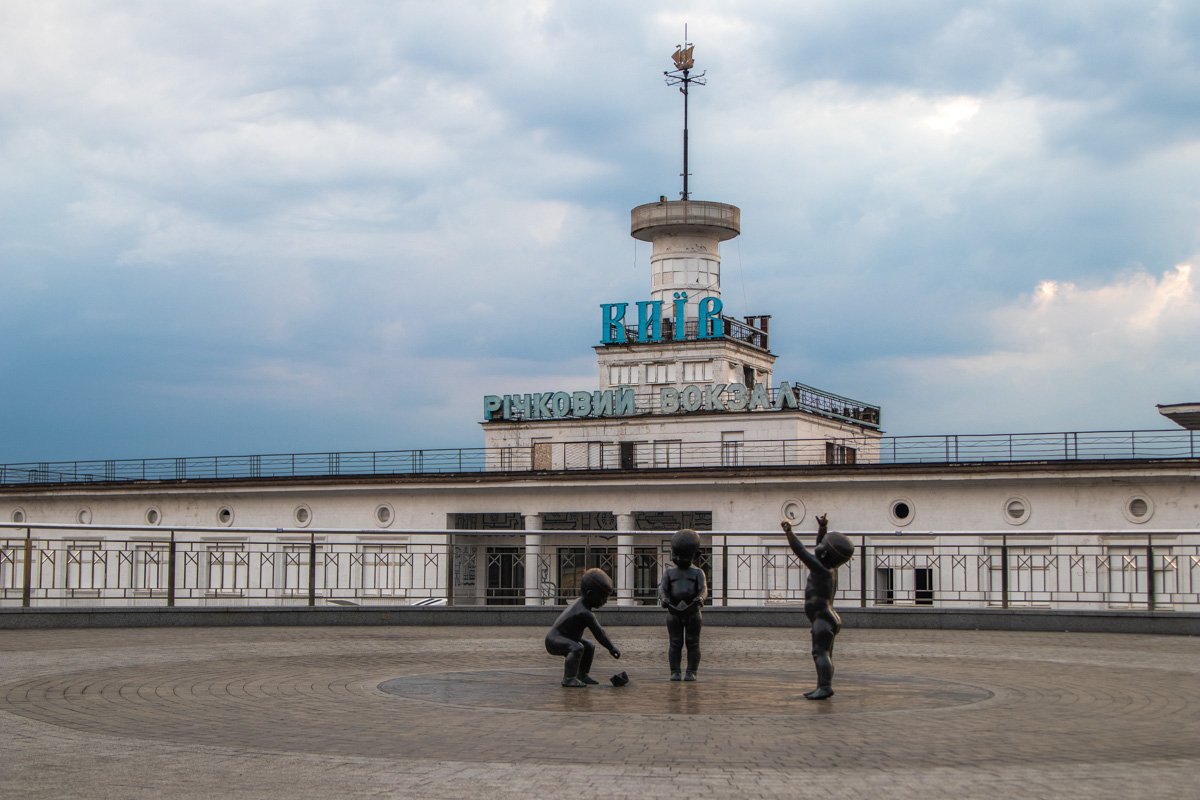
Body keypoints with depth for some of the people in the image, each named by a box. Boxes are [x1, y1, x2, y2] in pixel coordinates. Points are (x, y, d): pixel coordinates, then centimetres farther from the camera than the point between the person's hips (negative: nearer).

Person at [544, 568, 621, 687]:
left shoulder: (581, 603, 5)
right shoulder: (584, 613, -27)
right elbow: (598, 633, -24)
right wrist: (611, 648, -19)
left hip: (565, 637, 11)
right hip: (554, 640, -11)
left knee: (589, 647, 17)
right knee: (577, 648, -35)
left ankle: (582, 675, 26)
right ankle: (568, 678, -31)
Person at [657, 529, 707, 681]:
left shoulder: (698, 573, 6)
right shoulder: (669, 572, 10)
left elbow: (704, 589, -8)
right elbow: (662, 588, -2)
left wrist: (700, 598, -30)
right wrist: (663, 599, -23)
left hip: (693, 613, -1)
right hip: (674, 612, 1)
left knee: (692, 643, 0)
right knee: (675, 643, 2)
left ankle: (691, 672, 5)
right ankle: (675, 672, 6)